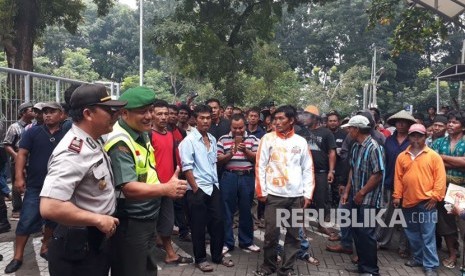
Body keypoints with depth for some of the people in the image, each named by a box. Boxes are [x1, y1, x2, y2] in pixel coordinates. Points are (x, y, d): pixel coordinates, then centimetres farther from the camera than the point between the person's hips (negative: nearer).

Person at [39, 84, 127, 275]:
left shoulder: (93, 142, 5)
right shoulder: (72, 152, -27)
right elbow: (49, 208, -34)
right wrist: (98, 220, -25)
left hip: (97, 240, 9)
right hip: (77, 246, -9)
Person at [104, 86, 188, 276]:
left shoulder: (143, 133, 5)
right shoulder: (120, 143, -24)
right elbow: (129, 188, -30)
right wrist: (166, 189, -34)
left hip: (148, 217, 9)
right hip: (130, 223, -9)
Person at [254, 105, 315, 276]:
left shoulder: (301, 141, 6)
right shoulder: (268, 138, 1)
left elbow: (308, 169, 8)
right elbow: (260, 166, 0)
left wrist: (308, 194, 2)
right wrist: (261, 191, -5)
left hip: (297, 196, 2)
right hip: (274, 194, -2)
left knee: (294, 234, 8)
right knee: (271, 233, 3)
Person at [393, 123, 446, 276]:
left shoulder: (434, 156, -3)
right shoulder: (402, 156, 6)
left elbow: (440, 178, -5)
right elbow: (398, 178, 7)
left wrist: (435, 197, -10)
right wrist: (397, 196, 3)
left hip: (426, 202, -4)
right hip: (408, 202, 4)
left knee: (428, 236, 0)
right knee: (413, 234, 16)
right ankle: (418, 258, 32)